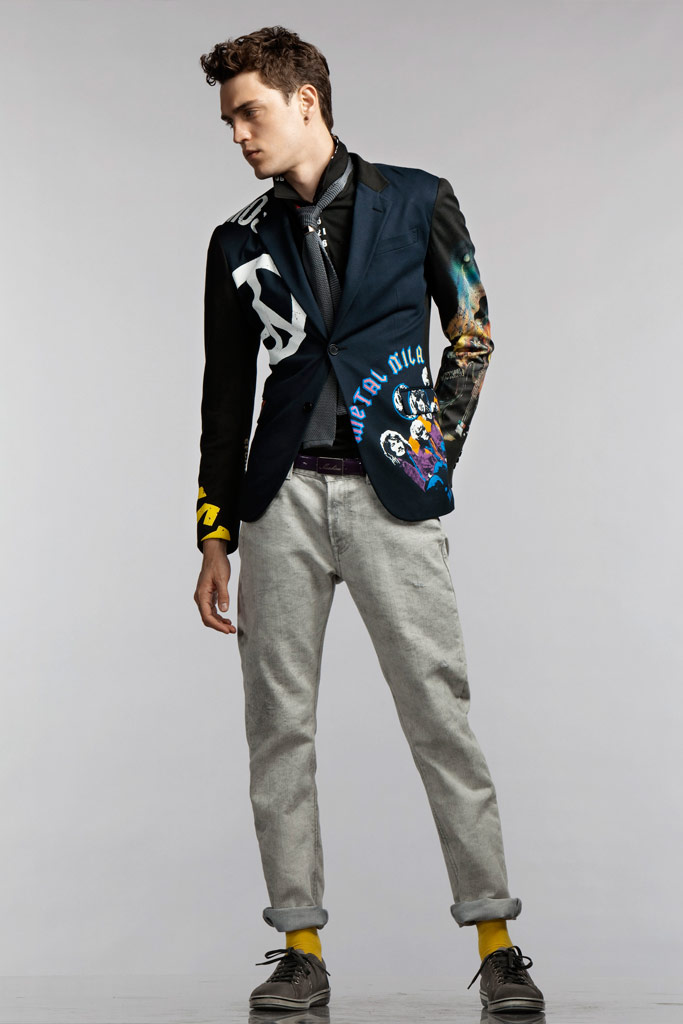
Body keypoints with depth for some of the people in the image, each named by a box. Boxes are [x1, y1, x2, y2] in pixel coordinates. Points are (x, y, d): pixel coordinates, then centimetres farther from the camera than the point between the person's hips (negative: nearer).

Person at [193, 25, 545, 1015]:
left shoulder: (417, 201, 5)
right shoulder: (241, 242, 11)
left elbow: (473, 332, 11)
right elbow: (227, 396, 13)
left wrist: (436, 454, 4)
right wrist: (215, 535, 9)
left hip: (391, 496, -3)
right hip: (283, 496, 3)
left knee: (441, 715, -3)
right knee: (279, 725, 2)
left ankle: (496, 942, 6)